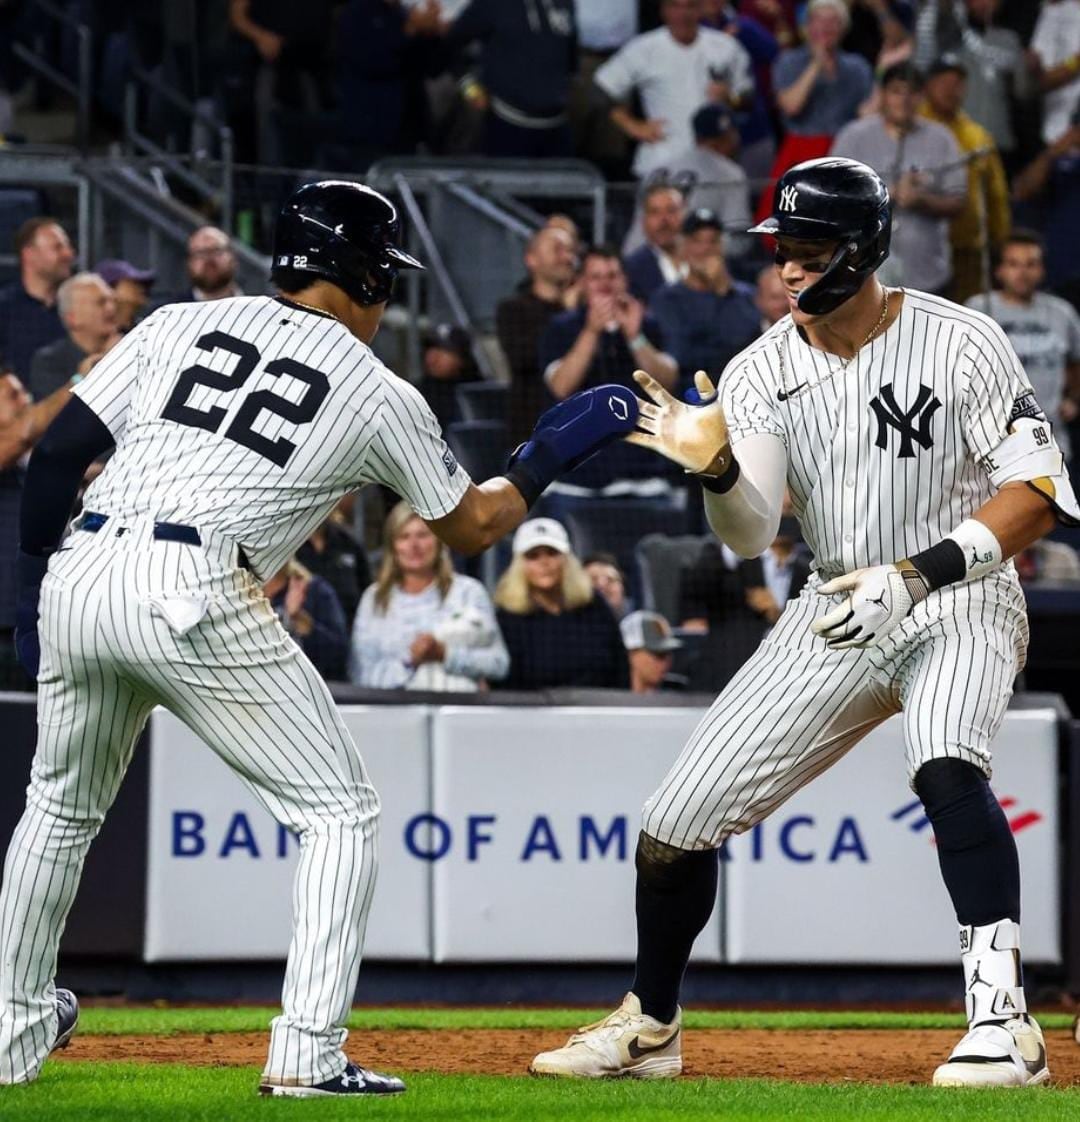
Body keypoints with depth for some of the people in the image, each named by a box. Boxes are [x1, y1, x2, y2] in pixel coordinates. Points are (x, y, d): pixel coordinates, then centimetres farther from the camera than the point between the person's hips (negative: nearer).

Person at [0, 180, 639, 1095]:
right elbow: (472, 527, 21)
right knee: (340, 812, 9)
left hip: (78, 575, 5)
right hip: (194, 598, -5)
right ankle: (308, 1054, -2)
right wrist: (551, 452, 35)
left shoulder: (178, 325, 17)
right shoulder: (378, 395, 10)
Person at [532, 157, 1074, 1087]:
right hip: (838, 613, 5)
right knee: (677, 822, 1)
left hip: (959, 600, -5)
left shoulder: (959, 344, -14)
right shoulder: (763, 372, -2)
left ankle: (1004, 1024, -33)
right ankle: (649, 1028, 24)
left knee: (947, 768, -36)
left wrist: (916, 576, -23)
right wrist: (716, 467, -33)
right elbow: (750, 535, -11)